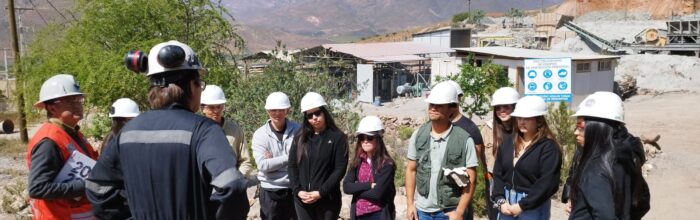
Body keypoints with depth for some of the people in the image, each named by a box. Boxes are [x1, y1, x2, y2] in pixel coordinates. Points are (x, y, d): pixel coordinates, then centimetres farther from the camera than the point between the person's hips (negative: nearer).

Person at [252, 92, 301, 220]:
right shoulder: (260, 134, -4)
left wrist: (273, 160, -15)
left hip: (294, 189, 1)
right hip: (270, 191, 0)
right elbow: (263, 165, -14)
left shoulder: (298, 130, -3)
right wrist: (289, 157, -14)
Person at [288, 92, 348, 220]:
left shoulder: (337, 137, -4)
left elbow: (340, 169, -9)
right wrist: (298, 190, -8)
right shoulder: (300, 137, 7)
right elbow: (292, 165, 5)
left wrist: (320, 193, -15)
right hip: (303, 199, 3)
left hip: (327, 199, -3)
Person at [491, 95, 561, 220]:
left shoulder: (548, 147, -10)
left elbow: (547, 183, -17)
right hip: (507, 202, 6)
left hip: (533, 207, -5)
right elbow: (497, 174, 7)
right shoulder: (508, 143, 9)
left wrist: (522, 205, -18)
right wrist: (500, 200, -7)